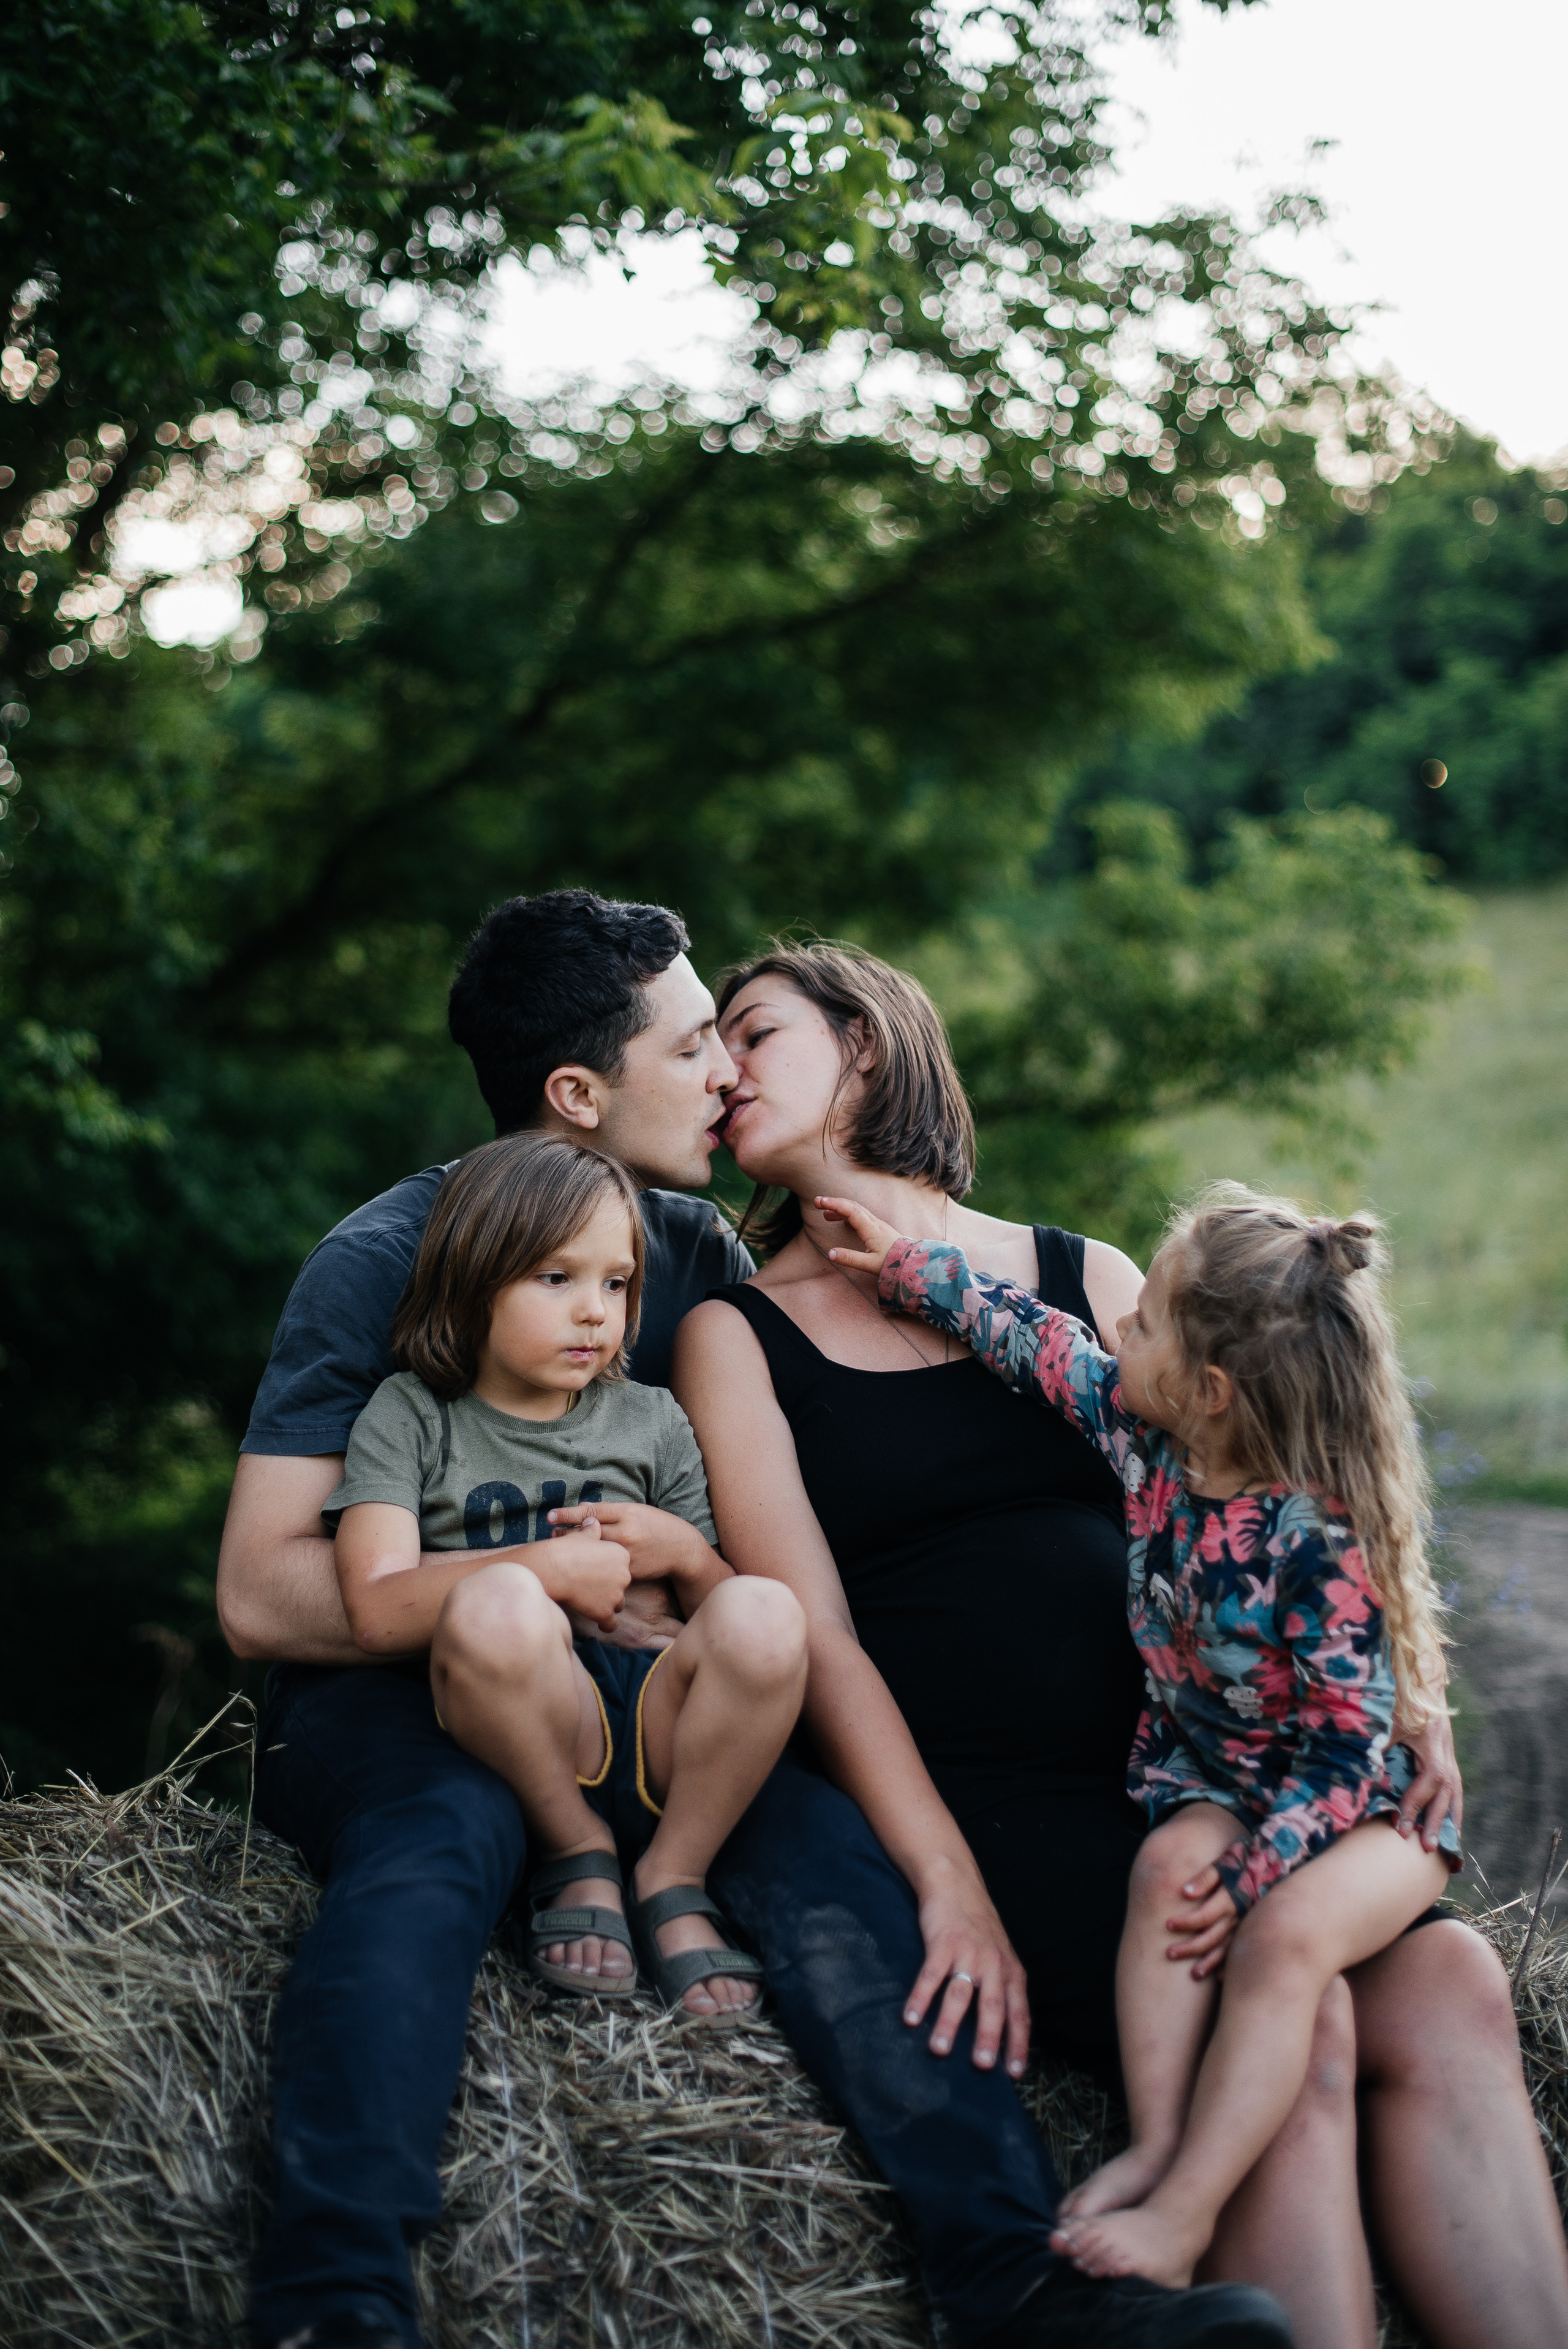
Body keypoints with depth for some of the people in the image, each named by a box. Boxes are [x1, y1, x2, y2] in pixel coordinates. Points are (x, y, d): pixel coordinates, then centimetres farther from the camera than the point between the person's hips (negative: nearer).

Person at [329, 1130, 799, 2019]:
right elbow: (379, 1613, -8)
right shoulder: (411, 1418, 7)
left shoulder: (651, 1420, 18)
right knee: (495, 1602, -36)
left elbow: (725, 1607, 19)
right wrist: (551, 1567, -11)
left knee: (765, 1616, -30)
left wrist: (685, 1552, -2)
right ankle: (579, 1857, -9)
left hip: (658, 1724, 3)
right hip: (530, 1736, -3)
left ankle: (671, 1879, -7)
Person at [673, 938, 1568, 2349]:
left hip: (1179, 1781, 4)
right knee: (1295, 2032, -26)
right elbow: (812, 1635, -3)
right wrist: (950, 1887, -16)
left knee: (1446, 1985, -22)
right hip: (963, 1798, -3)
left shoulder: (1090, 1279, 17)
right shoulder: (740, 1334, 8)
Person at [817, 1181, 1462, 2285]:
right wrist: (905, 1265, 11)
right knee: (1171, 1867, -26)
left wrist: (1250, 1873, -28)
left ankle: (1184, 2215, -29)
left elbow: (1347, 1744, -23)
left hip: (1366, 1801, -6)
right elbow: (1032, 1336, 6)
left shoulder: (1325, 1540, -27)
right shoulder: (1143, 1431, -8)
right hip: (1207, 1776, 6)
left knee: (1288, 1931, -31)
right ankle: (1156, 2145, -22)